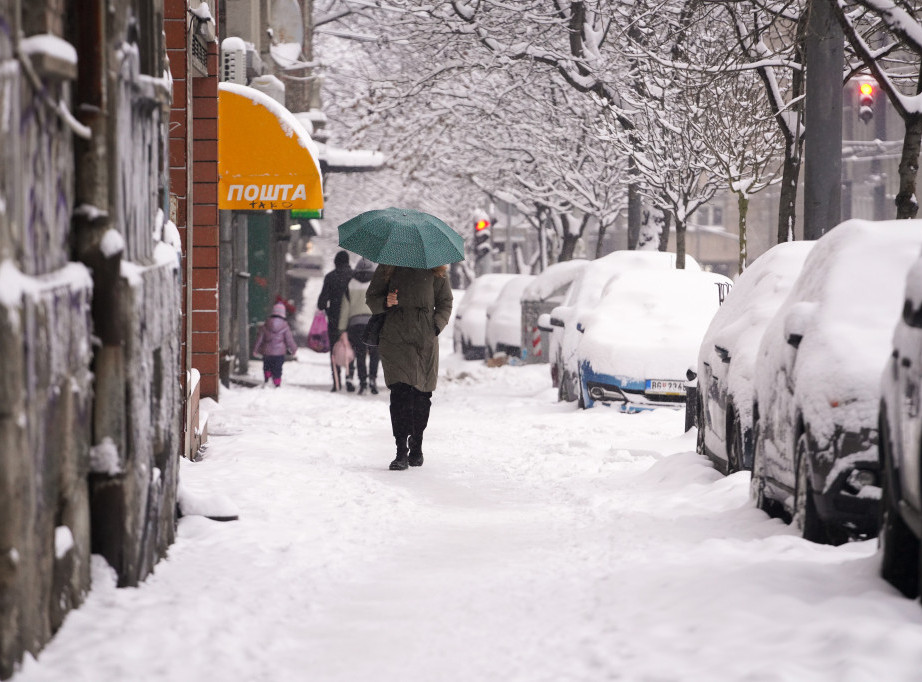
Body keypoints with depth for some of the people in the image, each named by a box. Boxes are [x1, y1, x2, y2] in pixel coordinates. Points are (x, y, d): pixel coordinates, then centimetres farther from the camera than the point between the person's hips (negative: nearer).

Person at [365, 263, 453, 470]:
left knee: (422, 395, 4)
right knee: (400, 393, -14)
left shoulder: (435, 271, 8)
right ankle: (401, 452, -14)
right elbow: (371, 297, 11)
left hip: (426, 342, 2)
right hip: (395, 340, -2)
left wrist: (436, 326, -2)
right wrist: (385, 303, -11)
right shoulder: (388, 268, 7)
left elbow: (445, 302, 14)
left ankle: (416, 447, 21)